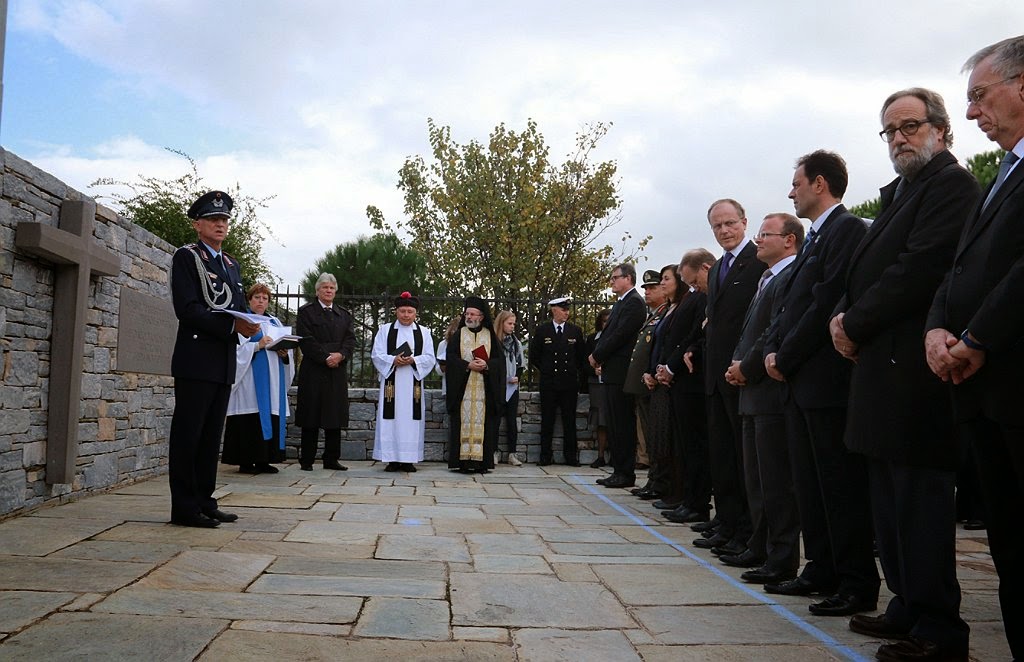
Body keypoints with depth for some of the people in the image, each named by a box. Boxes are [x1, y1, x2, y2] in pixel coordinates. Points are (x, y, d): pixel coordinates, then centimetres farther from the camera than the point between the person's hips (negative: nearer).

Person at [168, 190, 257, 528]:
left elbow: (240, 307, 20)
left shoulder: (232, 265, 20)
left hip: (225, 363, 7)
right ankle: (184, 507, 3)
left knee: (211, 436, 11)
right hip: (196, 359, -7)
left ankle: (205, 502, 18)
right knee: (188, 434, -3)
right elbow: (187, 309, -14)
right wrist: (232, 325, -21)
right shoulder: (186, 257, -2)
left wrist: (250, 324, -4)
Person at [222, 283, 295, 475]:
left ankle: (263, 460, 6)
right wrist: (257, 345, -19)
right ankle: (246, 461, -6)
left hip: (272, 379, 5)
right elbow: (235, 347, -7)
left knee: (270, 414, 2)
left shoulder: (275, 322, 21)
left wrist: (285, 353, -5)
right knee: (251, 416, -10)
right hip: (250, 378, -5)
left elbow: (286, 346, 17)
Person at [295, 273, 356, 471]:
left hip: (337, 371, 4)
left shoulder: (344, 314, 18)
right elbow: (306, 340, -7)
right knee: (311, 416, -2)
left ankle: (331, 459, 8)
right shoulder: (306, 311, 4)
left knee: (335, 415, 3)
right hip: (313, 371, -4)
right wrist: (325, 357, -15)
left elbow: (350, 339, 8)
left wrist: (340, 355, -11)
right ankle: (307, 460, 3)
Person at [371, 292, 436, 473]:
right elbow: (376, 355, 1)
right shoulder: (385, 330, 9)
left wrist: (413, 360, -14)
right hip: (391, 382, -1)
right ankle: (392, 459, 2)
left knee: (411, 420, -1)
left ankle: (409, 459, 4)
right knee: (391, 420, -3)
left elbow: (429, 358, 4)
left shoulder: (424, 332, 11)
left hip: (413, 384, 1)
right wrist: (393, 360, -15)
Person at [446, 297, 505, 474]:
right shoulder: (458, 335, 9)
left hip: (484, 387, 0)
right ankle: (464, 460, -3)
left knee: (482, 422, -3)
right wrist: (468, 365, -13)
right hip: (463, 387, 0)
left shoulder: (490, 336, 10)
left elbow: (500, 359, 4)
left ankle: (482, 461, -1)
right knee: (464, 421, -4)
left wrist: (486, 365, -14)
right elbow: (451, 357, 0)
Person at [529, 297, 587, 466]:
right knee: (547, 421, 2)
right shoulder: (541, 330, 3)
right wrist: (545, 371, 8)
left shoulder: (576, 331, 6)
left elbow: (582, 357, 15)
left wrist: (577, 374, 11)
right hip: (548, 383, -1)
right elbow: (534, 357, 9)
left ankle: (571, 456, 11)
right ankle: (545, 456, 7)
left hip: (570, 383, 1)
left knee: (570, 421, 4)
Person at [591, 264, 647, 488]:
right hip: (612, 371, 10)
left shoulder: (634, 302, -10)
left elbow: (620, 335, -17)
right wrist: (599, 359, 5)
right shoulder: (620, 303, 20)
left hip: (621, 372, -10)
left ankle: (626, 473, 1)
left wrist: (597, 356, -9)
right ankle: (619, 470, 18)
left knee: (623, 425, -5)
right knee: (616, 425, 12)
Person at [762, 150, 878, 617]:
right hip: (801, 381, 10)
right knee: (810, 484, 13)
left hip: (827, 380, -10)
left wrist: (785, 356, -13)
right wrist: (772, 350, 2)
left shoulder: (847, 229, -10)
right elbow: (789, 304, 18)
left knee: (841, 483, -4)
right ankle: (822, 571, 23)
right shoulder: (816, 238, 20)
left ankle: (858, 585, 5)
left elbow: (828, 303, -19)